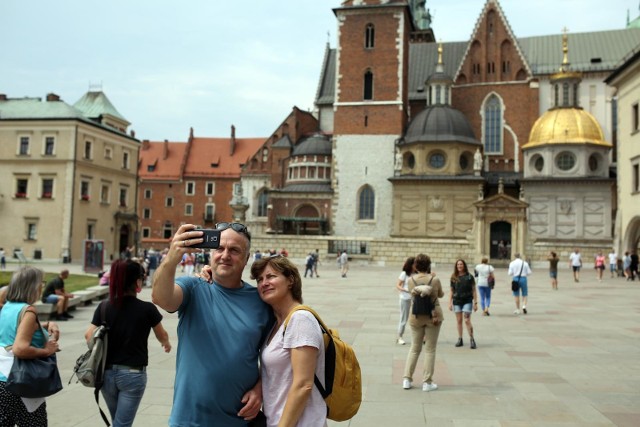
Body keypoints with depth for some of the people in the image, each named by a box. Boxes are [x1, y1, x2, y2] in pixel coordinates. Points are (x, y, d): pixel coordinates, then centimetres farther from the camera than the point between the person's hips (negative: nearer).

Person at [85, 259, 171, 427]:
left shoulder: (104, 307, -2)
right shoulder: (147, 309, -9)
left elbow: (89, 335, -9)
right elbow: (162, 336, 7)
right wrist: (167, 344, 29)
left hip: (107, 373, 4)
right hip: (133, 374, -4)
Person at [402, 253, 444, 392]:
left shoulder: (411, 280, -8)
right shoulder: (435, 279, -13)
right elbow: (441, 294, 4)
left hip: (416, 317, 2)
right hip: (433, 316, -2)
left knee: (414, 348, 16)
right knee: (430, 349, 8)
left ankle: (407, 379, 15)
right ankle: (427, 382, 10)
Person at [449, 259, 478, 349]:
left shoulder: (469, 276, -1)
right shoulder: (453, 277, 6)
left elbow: (474, 290, 2)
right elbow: (451, 291, 12)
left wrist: (475, 303, -1)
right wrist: (450, 303, 7)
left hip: (467, 301, -3)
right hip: (457, 301, 3)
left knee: (467, 320, -9)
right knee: (459, 320, 7)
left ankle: (471, 339, 0)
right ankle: (460, 339, 17)